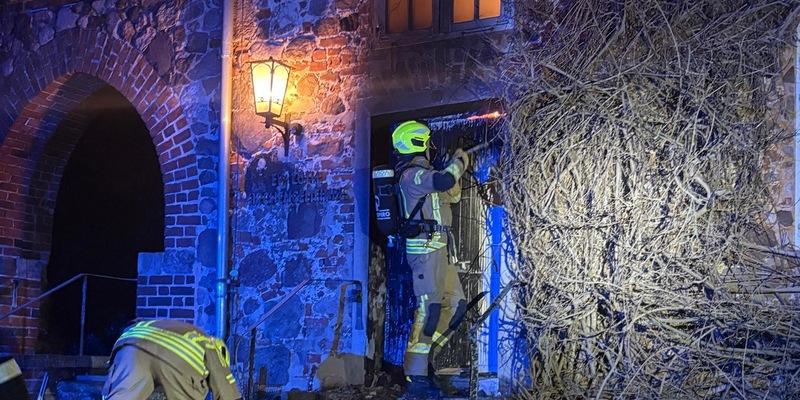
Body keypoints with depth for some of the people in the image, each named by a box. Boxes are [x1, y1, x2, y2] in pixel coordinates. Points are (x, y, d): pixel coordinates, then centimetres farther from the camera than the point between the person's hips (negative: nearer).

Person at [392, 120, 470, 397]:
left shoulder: (421, 173, 21)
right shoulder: (411, 174, -12)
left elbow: (452, 195, 29)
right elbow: (444, 181, -29)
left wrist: (456, 166, 16)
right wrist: (460, 163, -9)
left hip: (439, 248, 10)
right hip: (425, 247, -10)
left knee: (455, 305, 10)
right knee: (429, 309, -13)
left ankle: (420, 360, 13)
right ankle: (415, 377, -11)